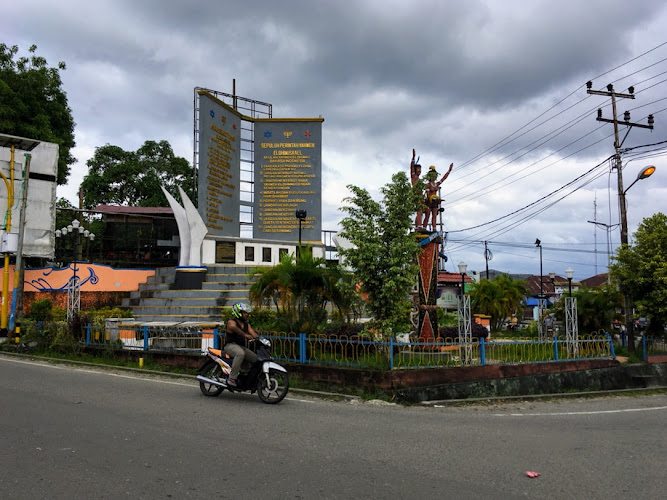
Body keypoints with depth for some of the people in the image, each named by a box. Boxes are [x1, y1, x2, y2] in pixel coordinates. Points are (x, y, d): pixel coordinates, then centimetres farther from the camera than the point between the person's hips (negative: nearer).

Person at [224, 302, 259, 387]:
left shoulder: (247, 325, 17)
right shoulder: (231, 322, -6)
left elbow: (253, 334, 4)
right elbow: (235, 328, -29)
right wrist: (245, 335, -47)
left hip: (242, 347, 8)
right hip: (231, 345, -8)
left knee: (257, 359, -5)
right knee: (240, 354, -39)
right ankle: (232, 378, -38)